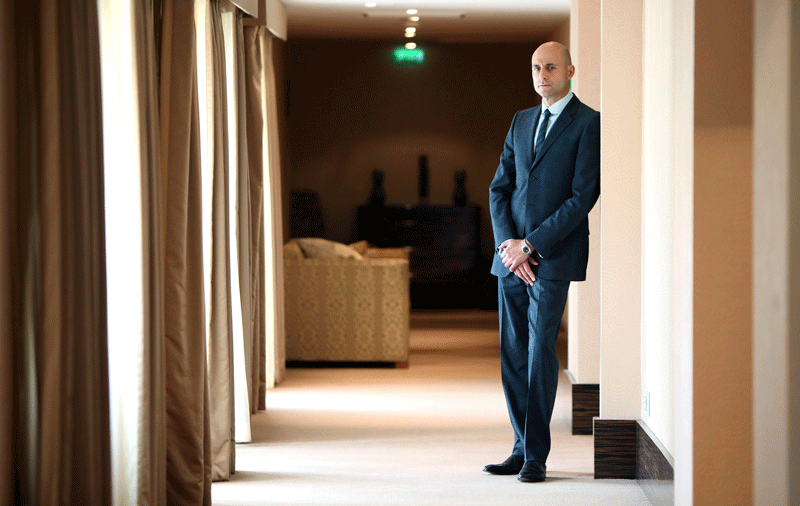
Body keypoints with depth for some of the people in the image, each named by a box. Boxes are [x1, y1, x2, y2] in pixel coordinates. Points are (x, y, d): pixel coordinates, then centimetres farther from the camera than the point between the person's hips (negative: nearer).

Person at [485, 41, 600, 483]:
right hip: (511, 256, 6)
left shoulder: (588, 123, -4)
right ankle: (522, 448, 15)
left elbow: (583, 196, -11)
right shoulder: (521, 121, 16)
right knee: (512, 353, 7)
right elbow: (499, 188, 13)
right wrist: (507, 242, -4)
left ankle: (536, 456, 1)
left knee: (540, 350, -7)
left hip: (553, 256, -6)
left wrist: (531, 245, -13)